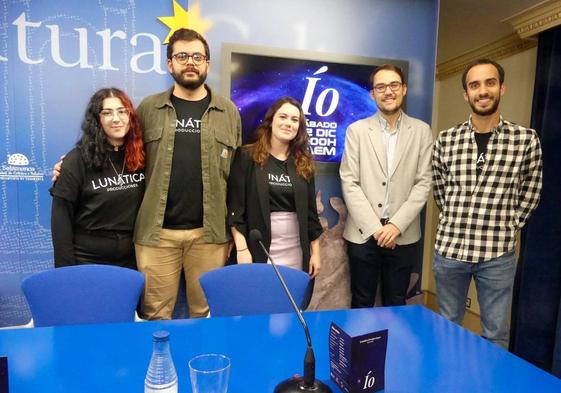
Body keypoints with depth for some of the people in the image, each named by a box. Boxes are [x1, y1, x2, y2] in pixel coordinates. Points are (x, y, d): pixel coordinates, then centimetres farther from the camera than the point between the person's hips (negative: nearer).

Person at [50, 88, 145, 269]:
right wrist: (66, 266, -12)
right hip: (87, 261, -3)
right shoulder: (78, 159, -11)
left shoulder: (140, 156, -2)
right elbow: (61, 215, -11)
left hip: (131, 260, 4)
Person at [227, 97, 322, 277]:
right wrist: (241, 248, -13)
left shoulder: (304, 163, 8)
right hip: (258, 250, -3)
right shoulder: (247, 156, -2)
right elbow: (235, 206, -7)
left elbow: (310, 211, 9)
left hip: (296, 252, 4)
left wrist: (315, 252, 8)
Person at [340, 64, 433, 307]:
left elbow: (423, 183, 0)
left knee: (396, 304, 14)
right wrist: (375, 227, -10)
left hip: (403, 235, 1)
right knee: (361, 305, 11)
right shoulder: (357, 130, 1)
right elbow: (349, 183, -4)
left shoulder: (421, 131, 4)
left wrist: (396, 225, -10)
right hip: (363, 233, -1)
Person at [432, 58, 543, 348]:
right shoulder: (446, 140, 0)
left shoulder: (526, 139, -3)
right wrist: (455, 219, 9)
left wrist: (509, 225, 4)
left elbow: (530, 191, 8)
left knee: (496, 332, 13)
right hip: (449, 248, 2)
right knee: (446, 325, 18)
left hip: (498, 254, -1)